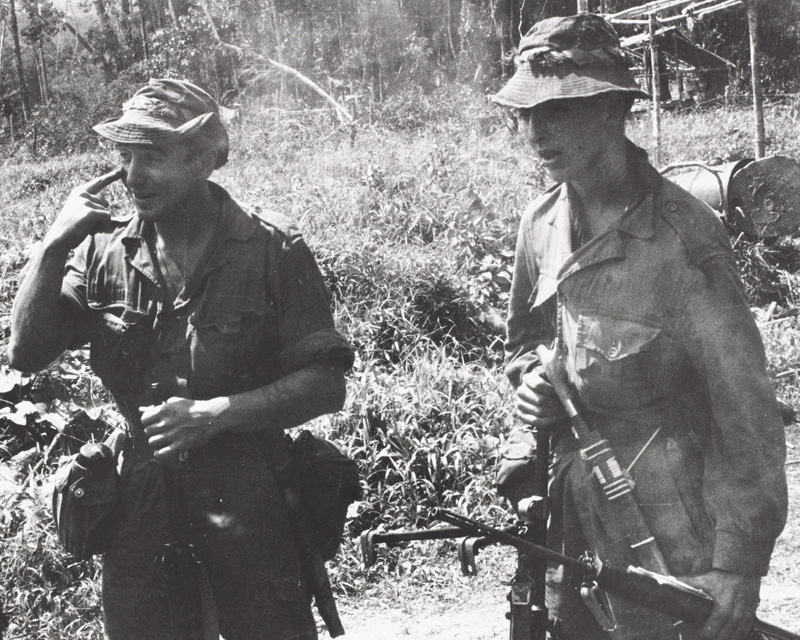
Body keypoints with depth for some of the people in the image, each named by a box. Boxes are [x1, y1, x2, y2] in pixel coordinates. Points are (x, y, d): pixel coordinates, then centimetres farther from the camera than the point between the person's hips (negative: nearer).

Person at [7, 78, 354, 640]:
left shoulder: (273, 251, -7)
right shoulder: (105, 252, 3)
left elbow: (326, 385, -8)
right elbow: (27, 352, -3)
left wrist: (214, 414, -19)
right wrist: (55, 244, -12)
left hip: (250, 504, -3)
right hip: (143, 503, 3)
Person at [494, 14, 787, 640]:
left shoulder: (681, 234, -17)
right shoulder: (541, 222, 2)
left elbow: (745, 405, -17)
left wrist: (736, 565, -20)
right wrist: (530, 381, -2)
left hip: (668, 533, -6)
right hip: (573, 516, 6)